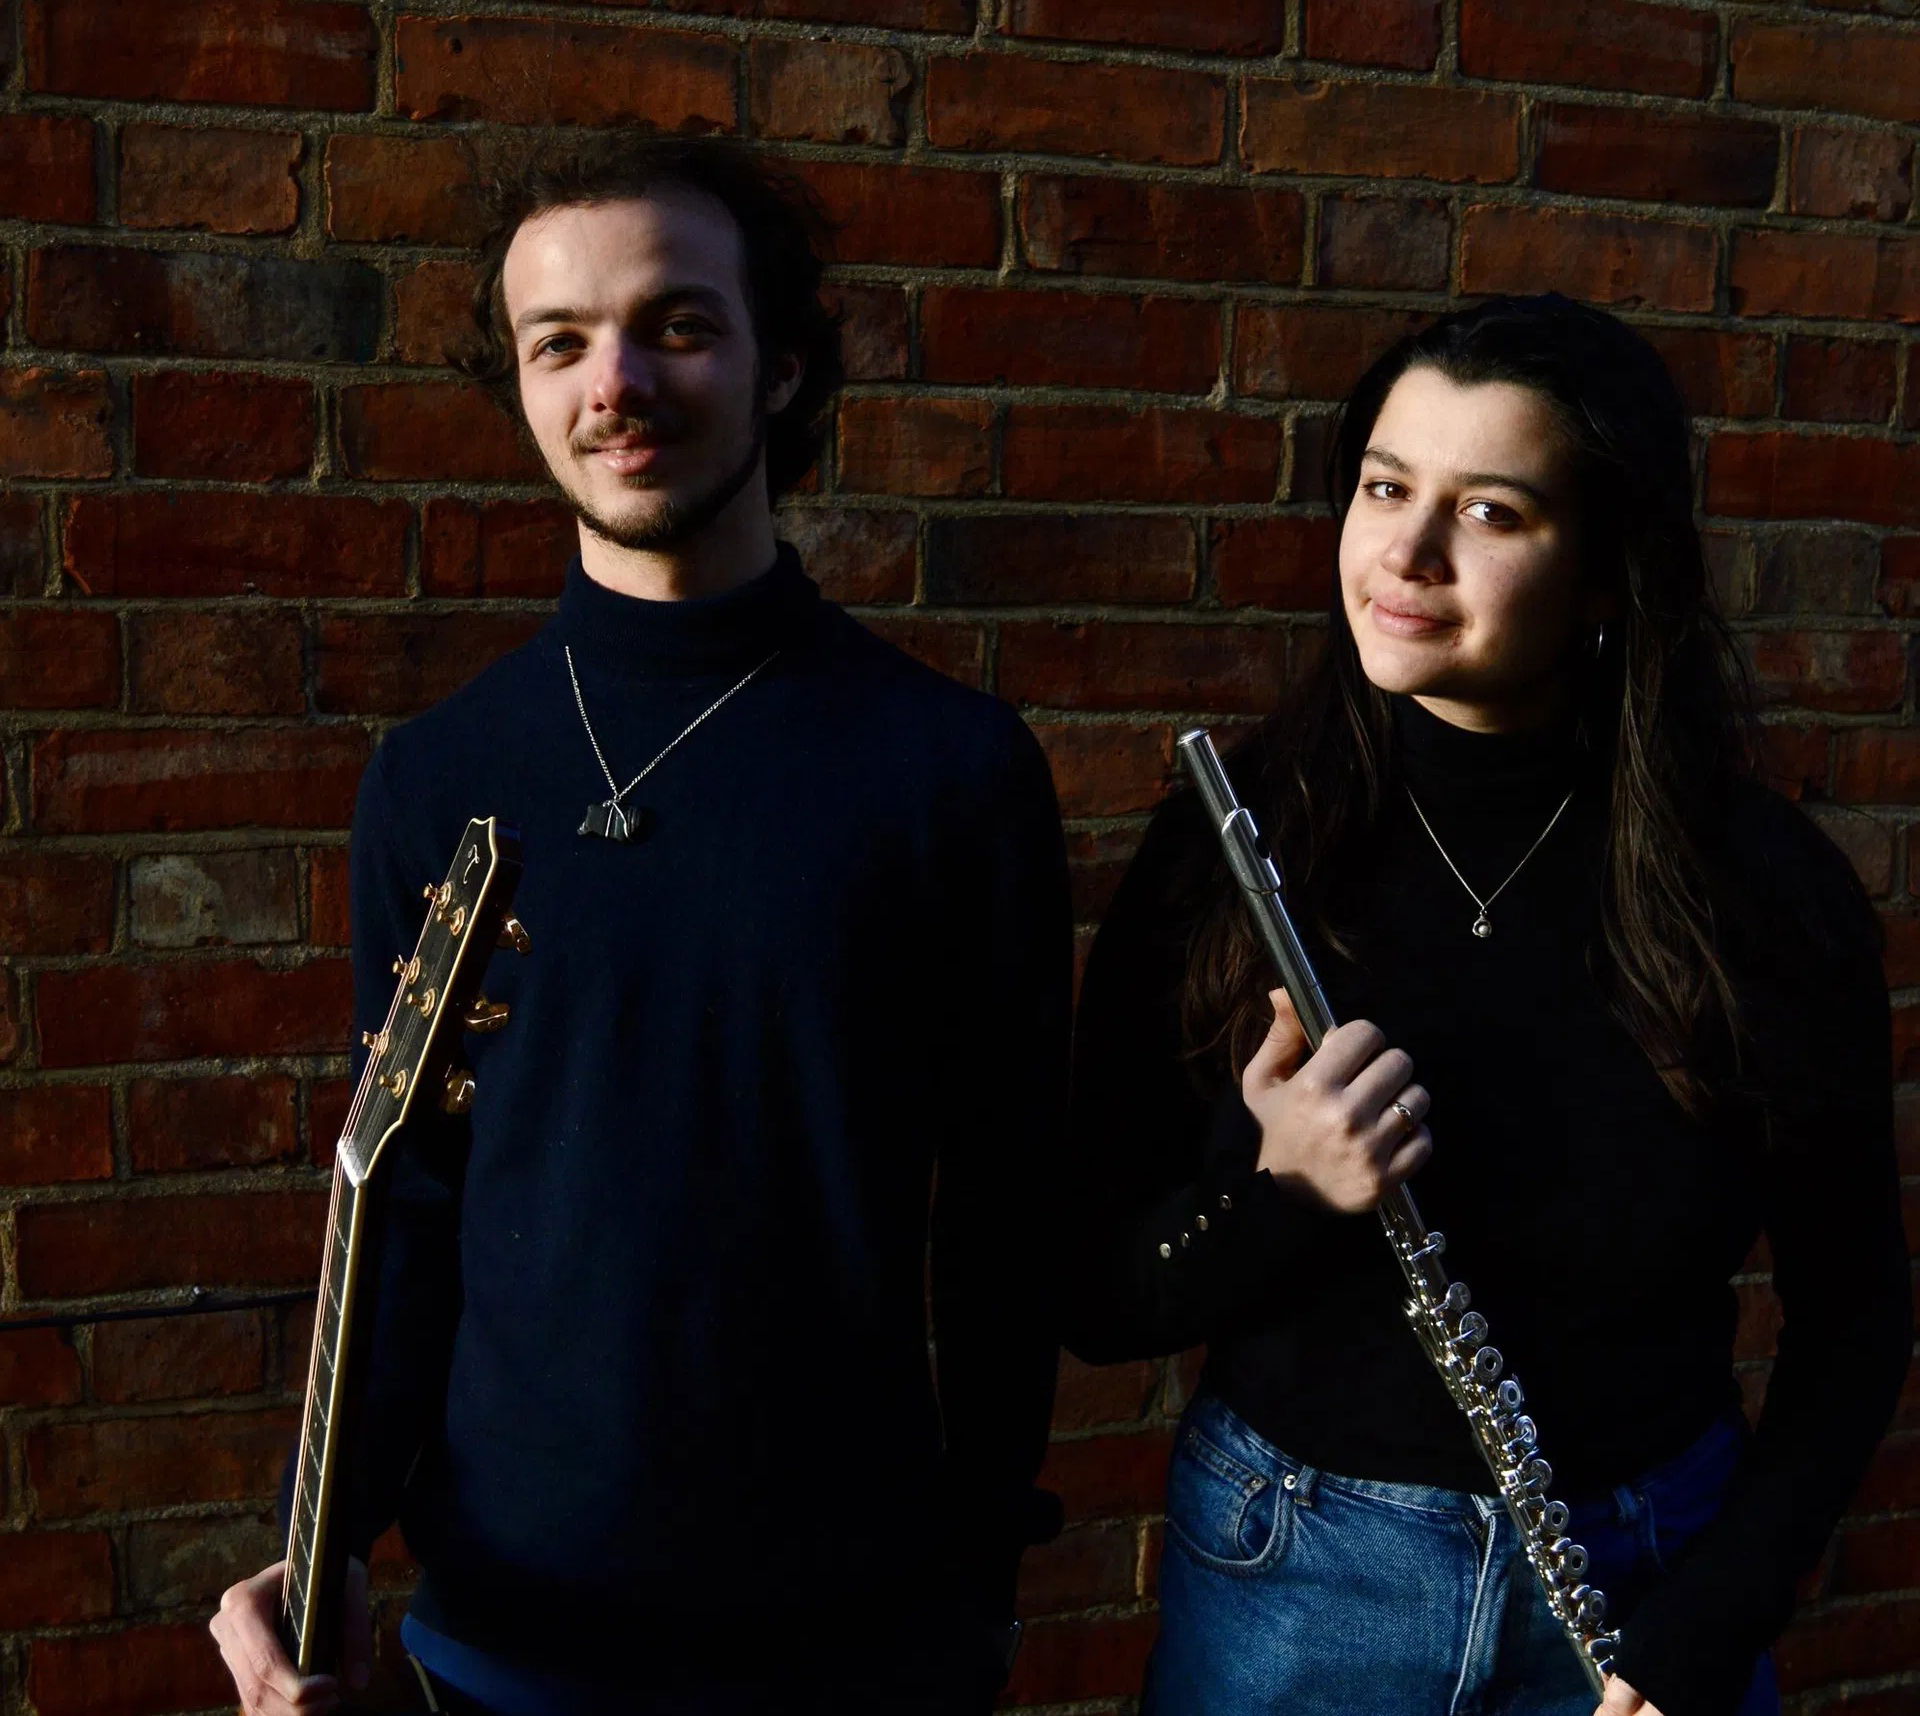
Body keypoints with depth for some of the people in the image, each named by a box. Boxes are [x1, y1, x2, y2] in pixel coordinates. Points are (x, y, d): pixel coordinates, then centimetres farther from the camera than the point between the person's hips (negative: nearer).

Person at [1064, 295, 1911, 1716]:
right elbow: (1099, 1305, -7)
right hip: (1292, 1589, 0)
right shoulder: (1230, 845, -11)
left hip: (1644, 1581, 0)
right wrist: (1280, 1196, -26)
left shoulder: (1762, 886, -11)